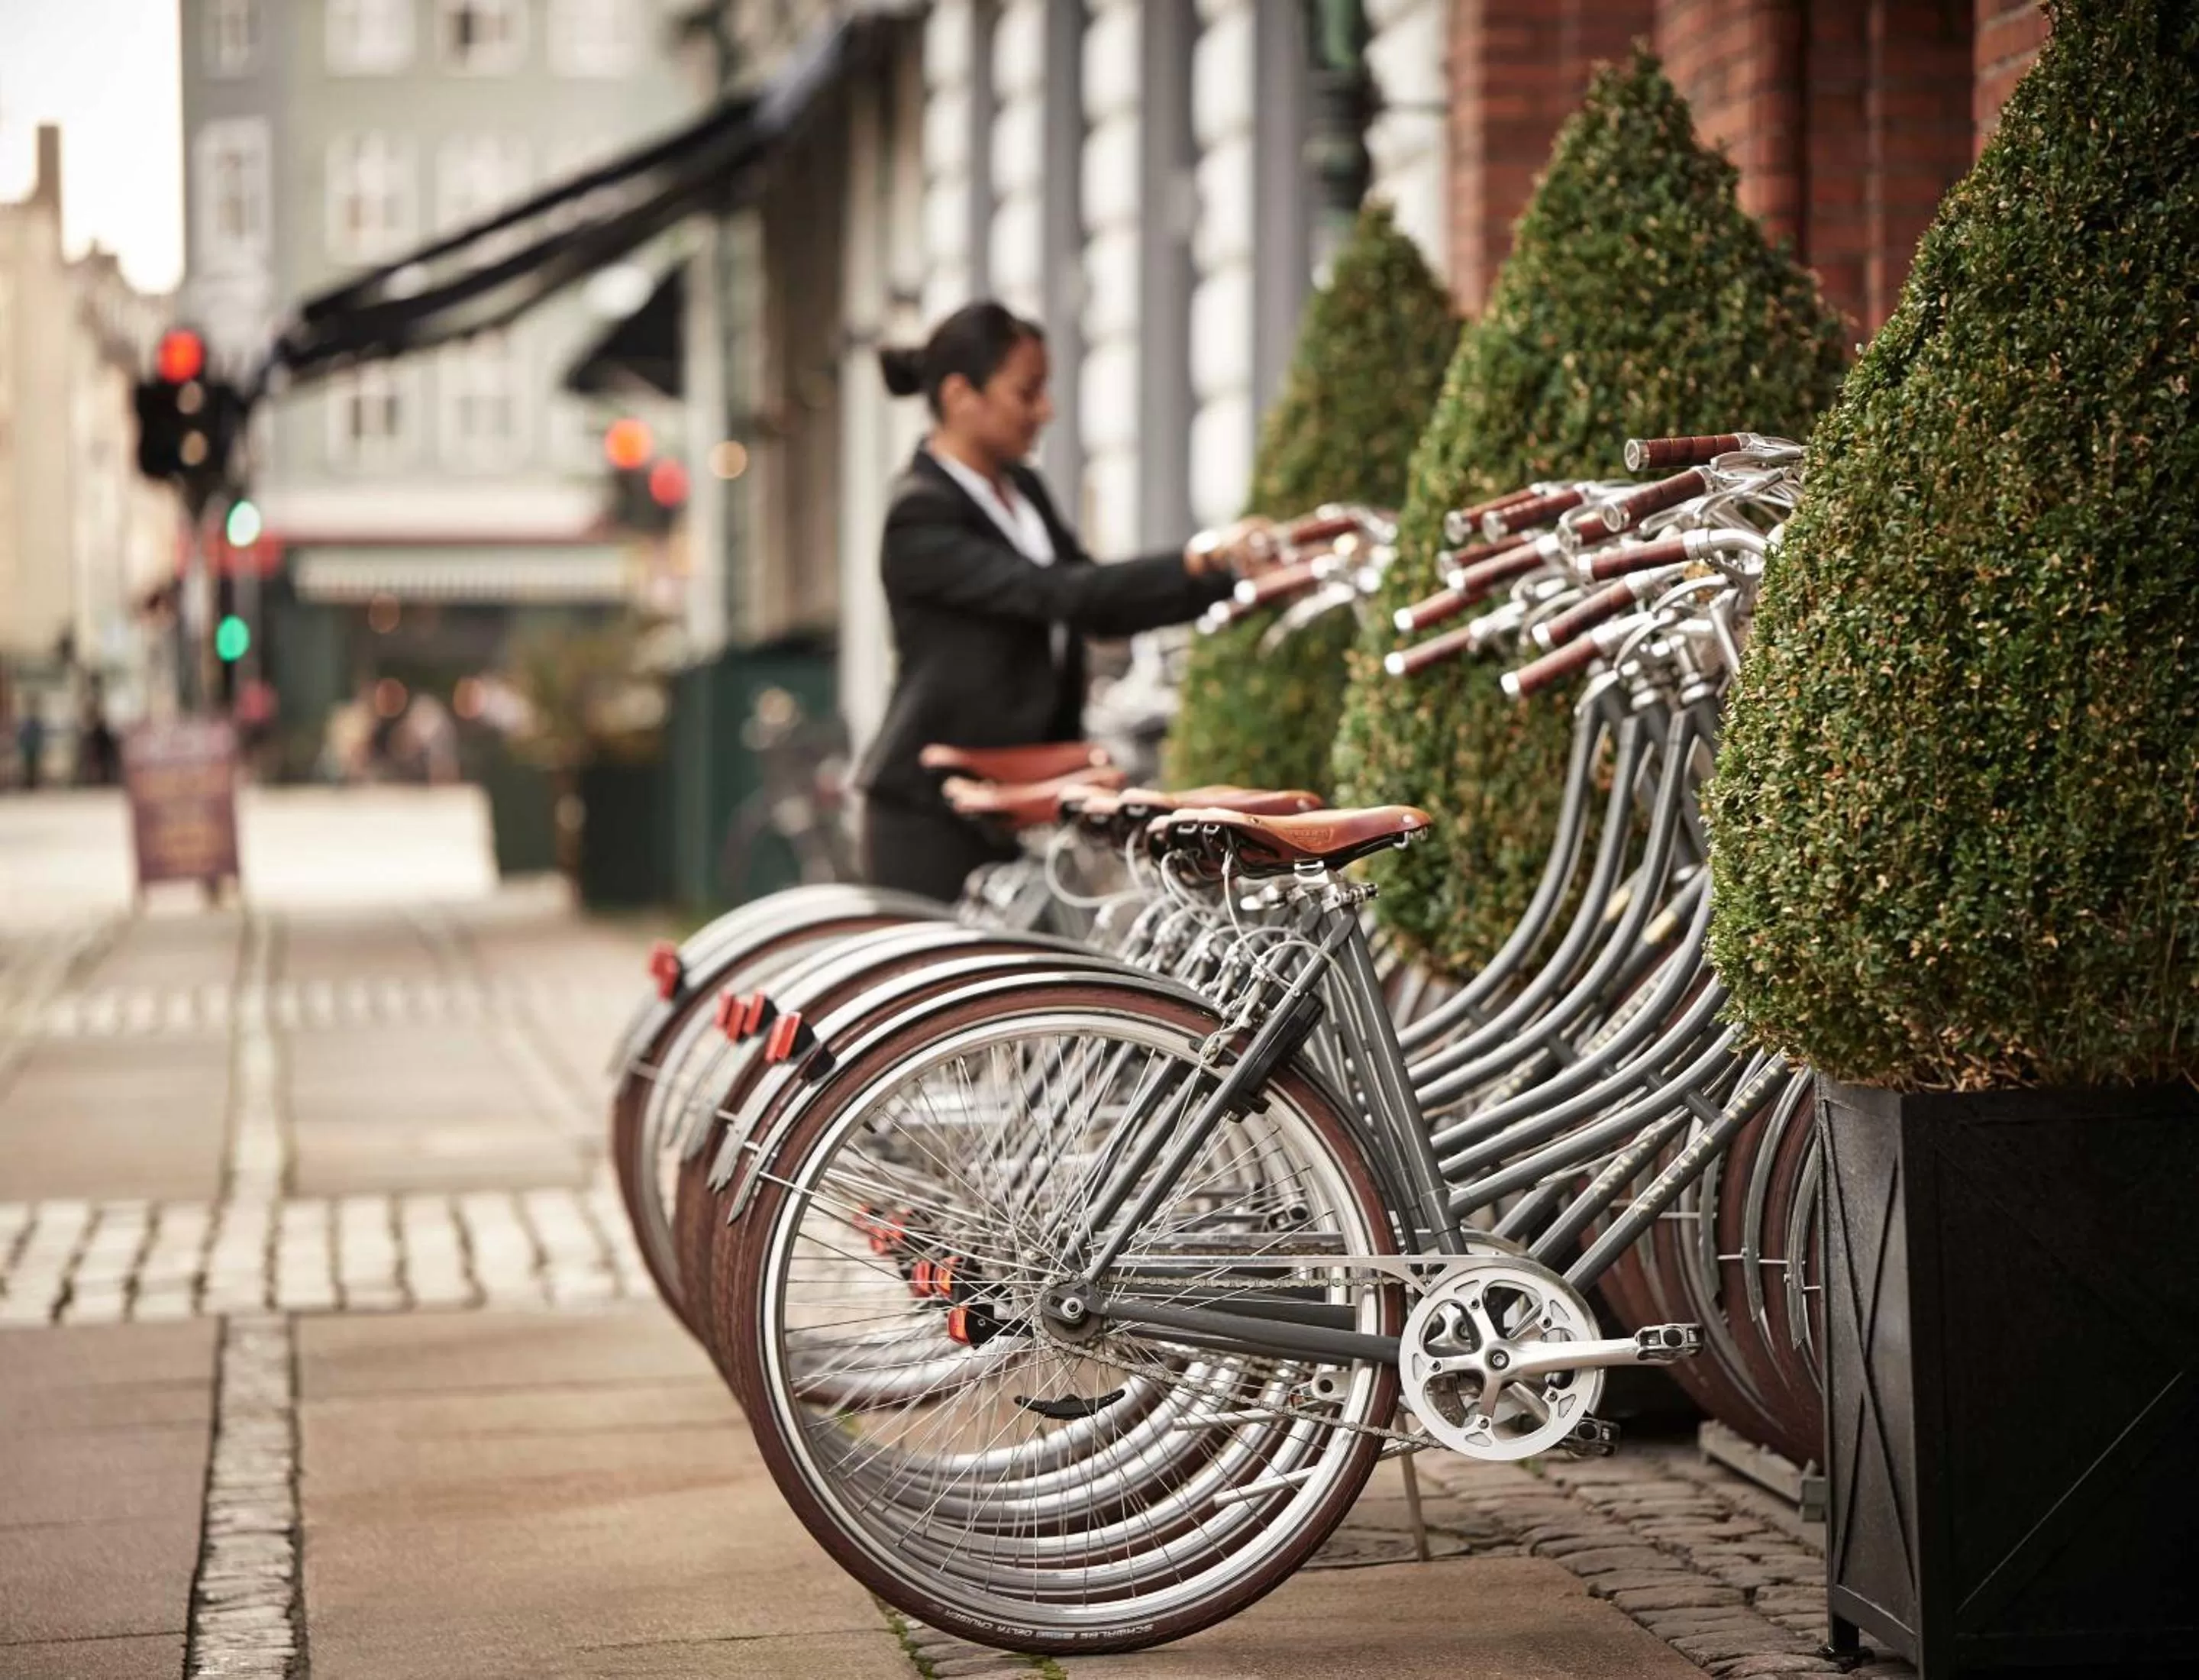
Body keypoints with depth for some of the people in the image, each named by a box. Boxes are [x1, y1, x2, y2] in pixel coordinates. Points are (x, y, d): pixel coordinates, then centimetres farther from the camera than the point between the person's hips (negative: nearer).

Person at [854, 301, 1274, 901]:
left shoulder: (1023, 490, 13)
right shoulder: (920, 516, -14)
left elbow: (1102, 609, 14)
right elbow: (1056, 594, -25)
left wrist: (1235, 577, 3)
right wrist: (1196, 561, -32)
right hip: (931, 814, -8)